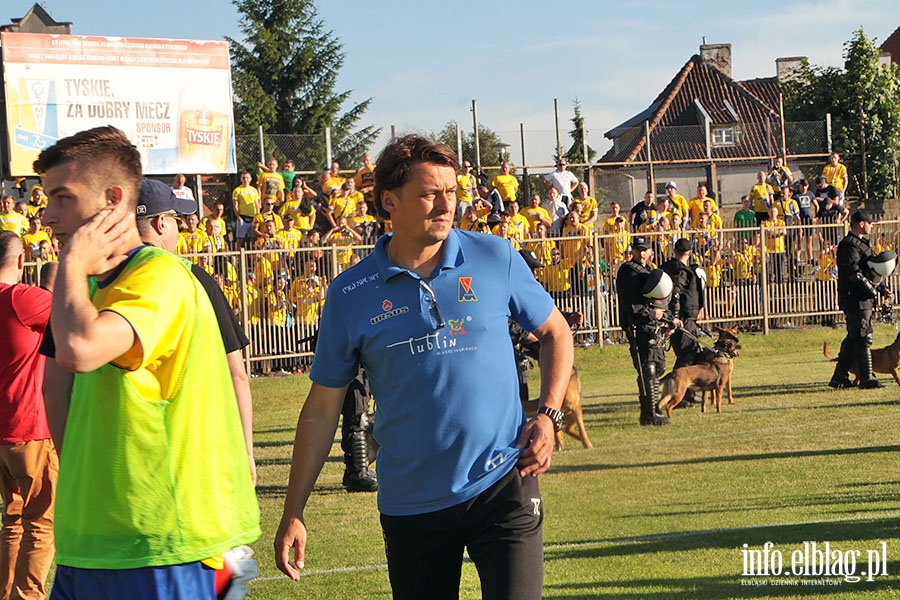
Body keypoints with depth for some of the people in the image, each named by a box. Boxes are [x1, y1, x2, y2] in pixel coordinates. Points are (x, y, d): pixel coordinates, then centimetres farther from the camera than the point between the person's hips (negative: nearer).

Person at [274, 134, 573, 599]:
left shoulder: (495, 258, -1)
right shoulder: (351, 294, -2)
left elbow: (555, 332, 13)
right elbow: (322, 408, 5)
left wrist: (548, 415, -3)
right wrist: (293, 513, 3)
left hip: (501, 485, -1)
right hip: (409, 503, 1)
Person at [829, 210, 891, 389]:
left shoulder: (860, 243, 20)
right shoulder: (850, 245, -14)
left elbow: (869, 270, 26)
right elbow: (854, 273, -23)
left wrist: (882, 287, 14)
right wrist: (872, 290, -18)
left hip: (864, 300, 11)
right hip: (856, 300, -11)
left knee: (853, 339, 13)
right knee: (863, 339, -8)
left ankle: (839, 378, 17)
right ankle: (867, 379, -6)